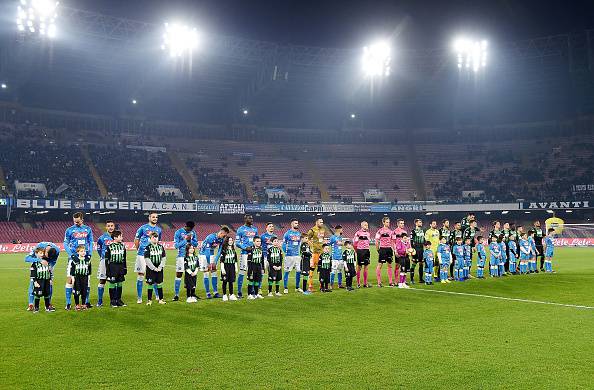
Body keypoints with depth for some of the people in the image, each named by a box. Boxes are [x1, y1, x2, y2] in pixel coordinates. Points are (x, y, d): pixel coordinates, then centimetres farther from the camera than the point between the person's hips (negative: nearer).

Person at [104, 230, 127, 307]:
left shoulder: (122, 246, 8)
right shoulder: (109, 247, -6)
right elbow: (106, 259, -5)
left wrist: (125, 268, 13)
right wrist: (107, 270, -8)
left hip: (121, 267, 5)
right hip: (112, 267, -5)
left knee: (120, 284, 8)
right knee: (112, 284, -1)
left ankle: (119, 300, 18)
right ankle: (112, 301, 8)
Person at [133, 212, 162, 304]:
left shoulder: (159, 229, 10)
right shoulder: (143, 228, -1)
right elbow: (136, 240, 6)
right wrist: (139, 250, 10)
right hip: (143, 255, -3)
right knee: (140, 275, 1)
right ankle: (139, 297, 7)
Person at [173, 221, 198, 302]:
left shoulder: (193, 232, 7)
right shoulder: (178, 232, -6)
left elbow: (196, 244, 9)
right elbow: (176, 245, -8)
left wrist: (190, 240, -10)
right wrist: (185, 240, -16)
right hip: (181, 256, -4)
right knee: (179, 274, -4)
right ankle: (176, 294, 1)